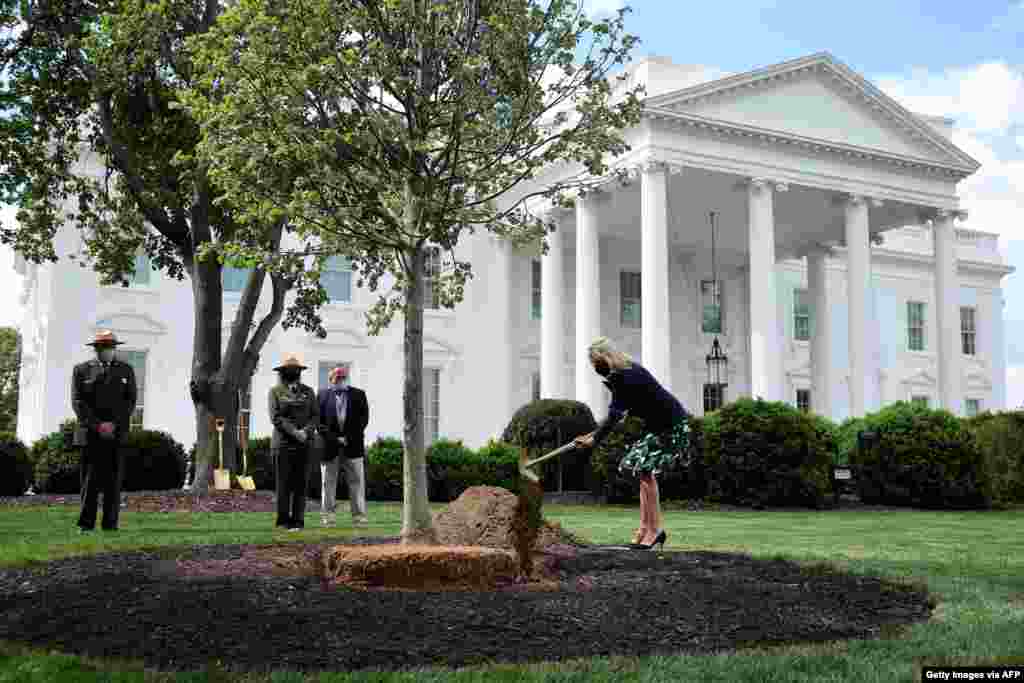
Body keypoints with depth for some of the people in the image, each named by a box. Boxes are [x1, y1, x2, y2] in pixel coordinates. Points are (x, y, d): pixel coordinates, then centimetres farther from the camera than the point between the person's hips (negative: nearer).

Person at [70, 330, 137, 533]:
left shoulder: (126, 370, 13)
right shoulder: (81, 370, 9)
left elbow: (130, 400, 5)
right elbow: (78, 402, 1)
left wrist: (114, 424, -8)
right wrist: (98, 425, -10)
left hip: (118, 432, 1)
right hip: (90, 433, -1)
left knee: (114, 479, -1)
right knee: (90, 479, -2)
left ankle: (110, 524, 2)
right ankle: (86, 524, 3)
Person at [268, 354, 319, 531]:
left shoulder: (308, 391, 14)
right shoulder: (275, 391, 6)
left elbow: (316, 416, 7)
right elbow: (276, 417, -5)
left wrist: (307, 431, -11)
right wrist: (294, 432, -15)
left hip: (305, 444, 2)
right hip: (283, 443, -2)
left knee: (301, 484, 0)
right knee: (284, 484, -3)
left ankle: (298, 521, 3)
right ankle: (283, 519, 5)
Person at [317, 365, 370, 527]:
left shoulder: (359, 395, 10)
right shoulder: (322, 395, 8)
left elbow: (364, 418, 3)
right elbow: (319, 421, 1)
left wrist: (349, 438, -8)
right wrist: (334, 438, -9)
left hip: (353, 446, 1)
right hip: (330, 446, -1)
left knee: (357, 482, 0)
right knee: (328, 482, 3)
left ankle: (359, 516, 4)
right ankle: (327, 516, 9)